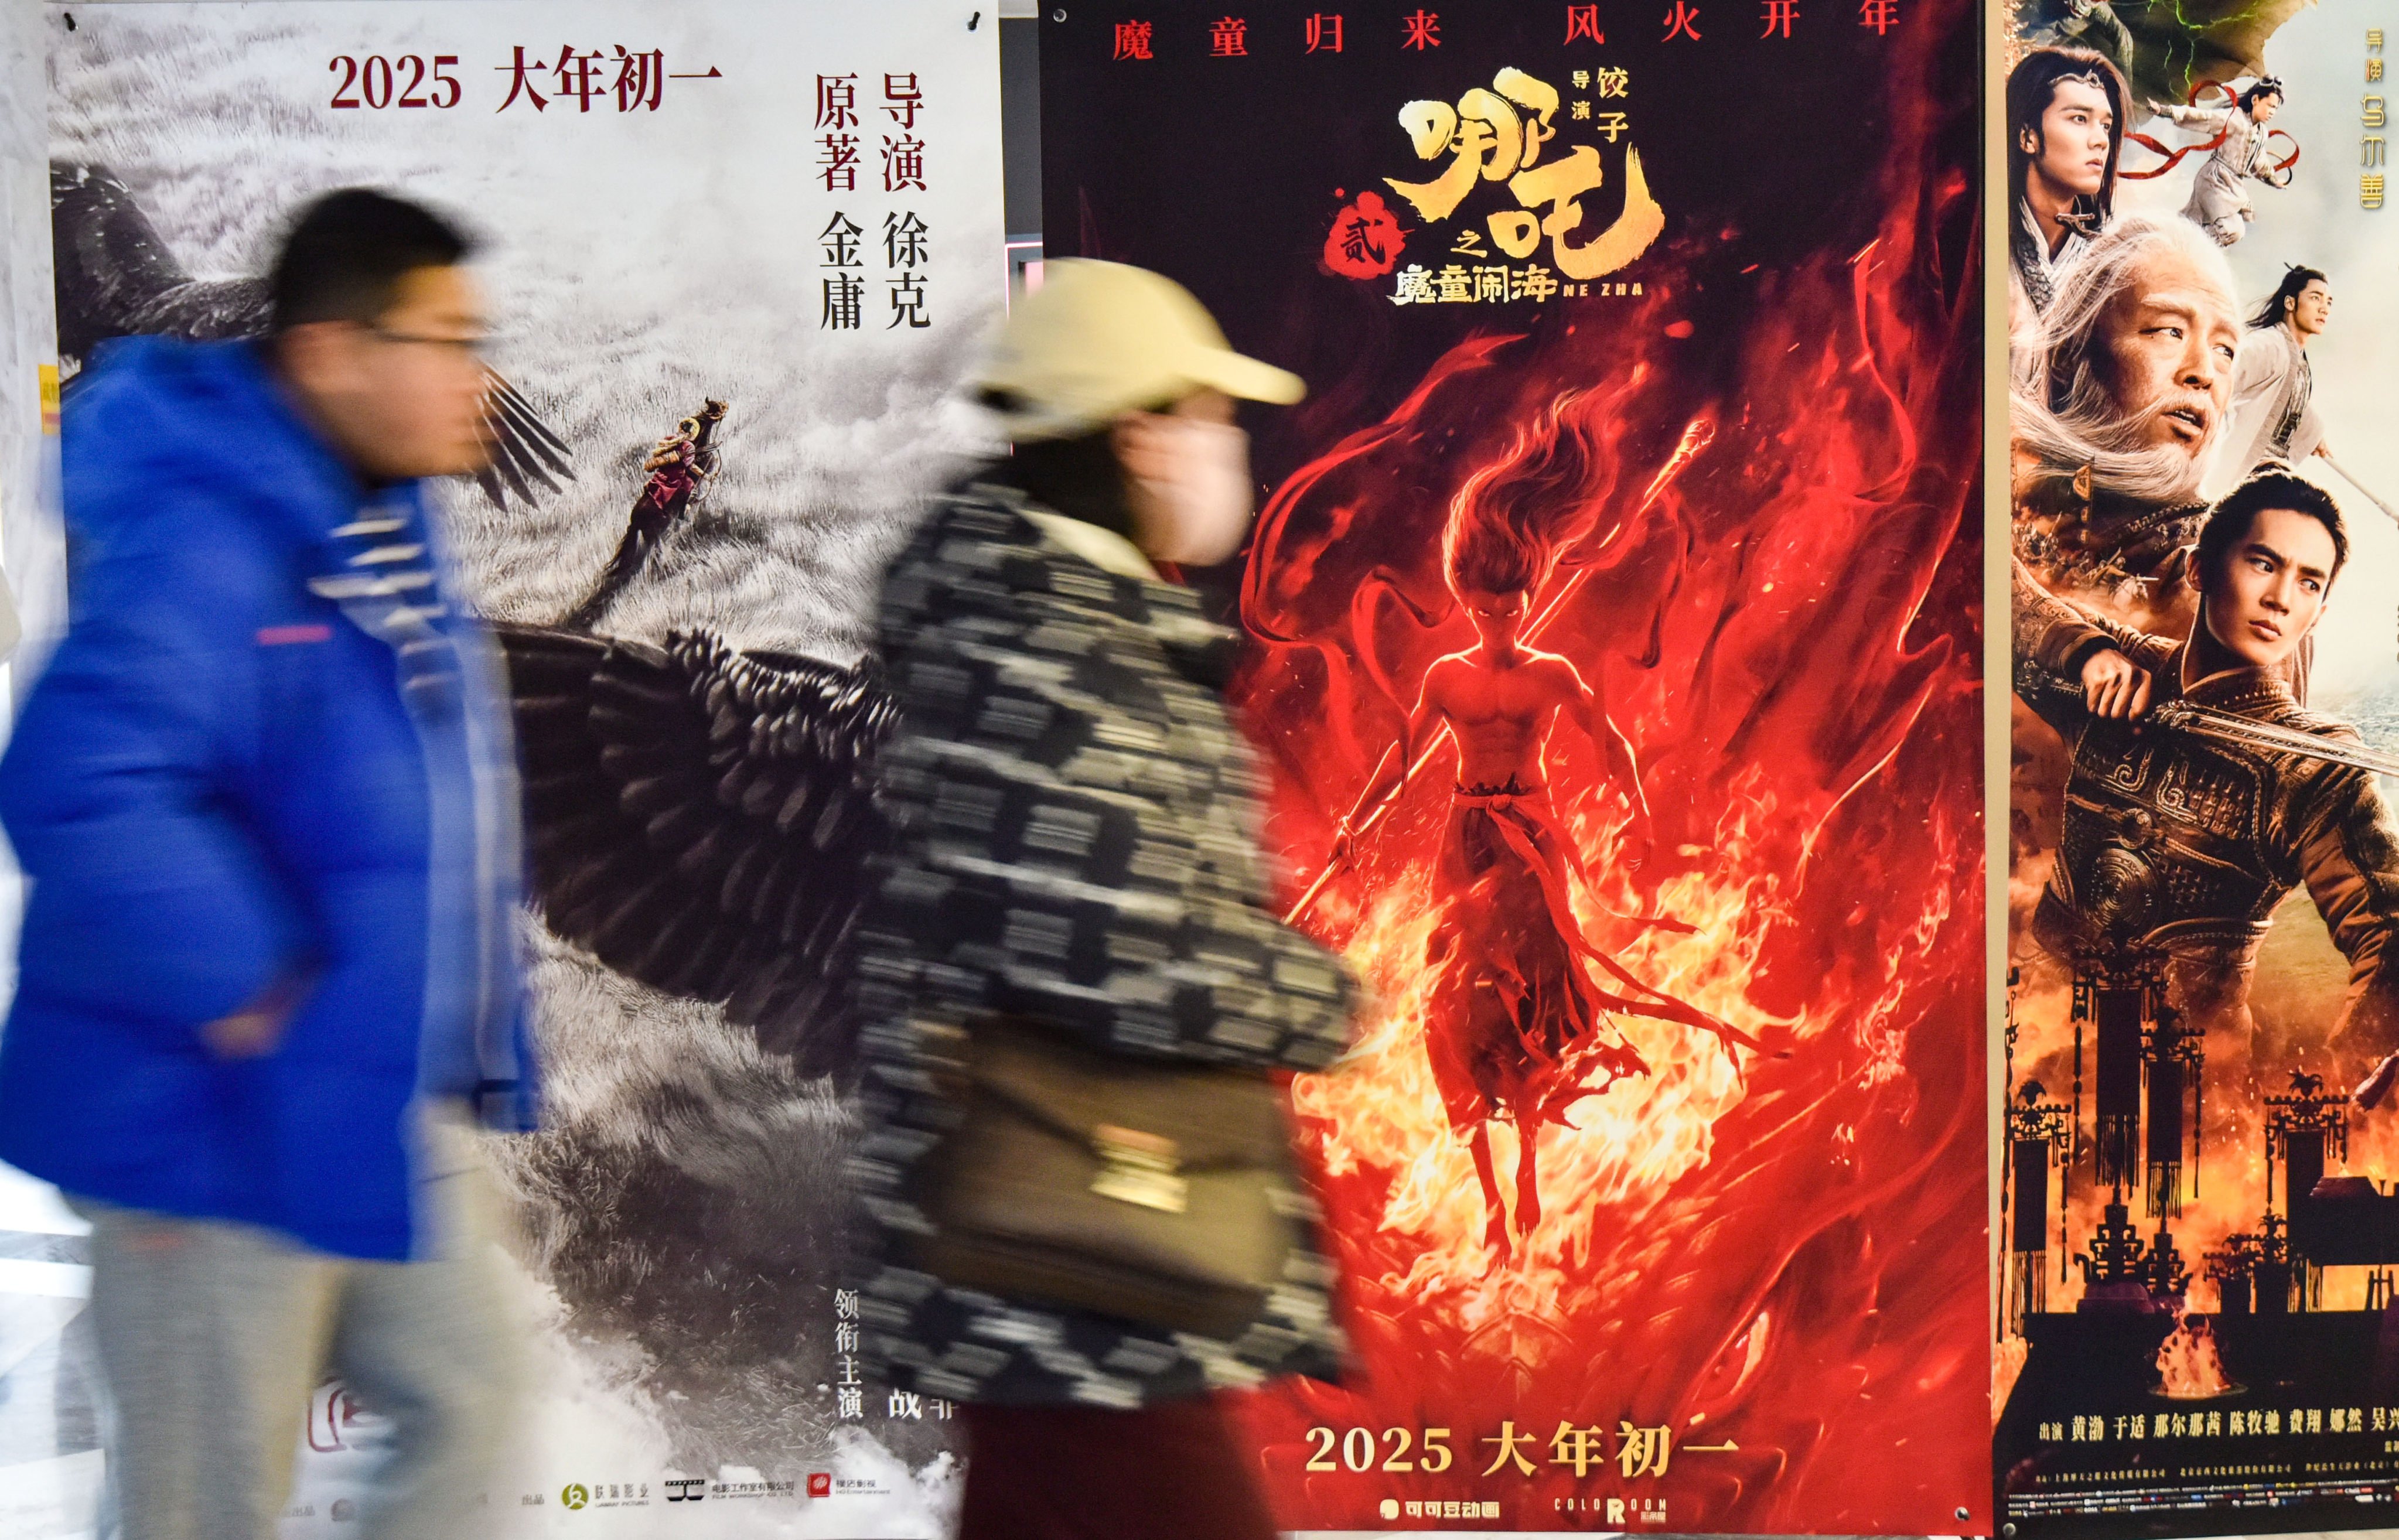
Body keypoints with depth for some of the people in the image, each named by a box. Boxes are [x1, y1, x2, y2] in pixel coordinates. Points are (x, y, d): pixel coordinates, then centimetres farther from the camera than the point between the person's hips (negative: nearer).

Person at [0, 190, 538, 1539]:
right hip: (230, 1130, -9)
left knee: (467, 1398, 19)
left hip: (385, 1112, 9)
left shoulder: (386, 528, 6)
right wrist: (246, 991, -28)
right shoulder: (206, 547, -25)